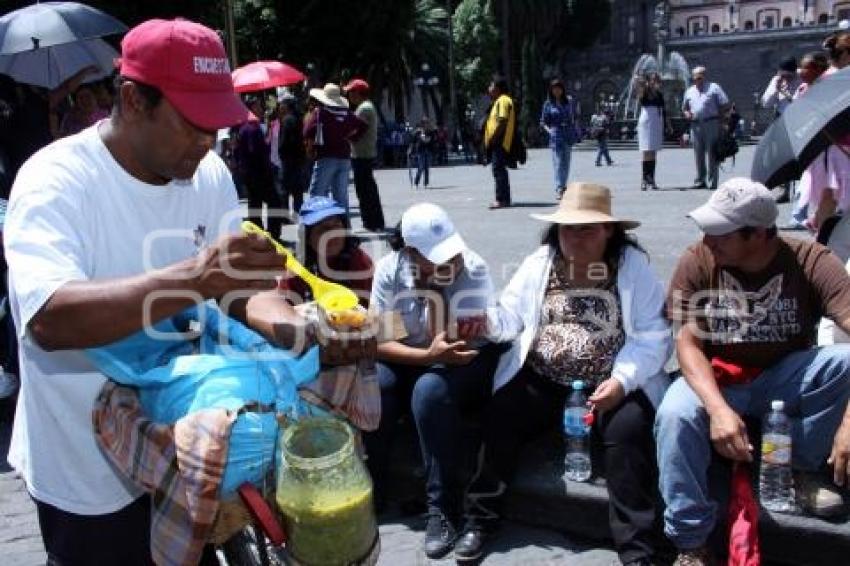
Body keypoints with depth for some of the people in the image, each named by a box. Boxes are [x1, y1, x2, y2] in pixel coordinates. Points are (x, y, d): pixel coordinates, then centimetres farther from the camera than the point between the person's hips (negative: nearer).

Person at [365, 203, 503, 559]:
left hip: (465, 359, -3)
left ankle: (442, 507, -20)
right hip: (409, 358, 3)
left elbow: (448, 342, -24)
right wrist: (429, 355, -30)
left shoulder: (474, 270, -20)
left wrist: (434, 288, -31)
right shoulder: (389, 269, -12)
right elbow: (378, 340, -15)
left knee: (430, 392, -34)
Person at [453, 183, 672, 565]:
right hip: (542, 382, 3)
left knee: (628, 429, -29)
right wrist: (487, 322, -21)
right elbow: (510, 317, 3)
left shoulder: (633, 266, -3)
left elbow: (654, 336, -7)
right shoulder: (538, 263, 7)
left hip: (611, 384, -2)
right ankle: (479, 519, 3)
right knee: (499, 417, -18)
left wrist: (622, 381, -21)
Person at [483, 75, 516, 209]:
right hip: (498, 143, 11)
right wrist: (491, 140, 16)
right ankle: (504, 199, 16)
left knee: (498, 170, -12)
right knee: (500, 170, 12)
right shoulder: (499, 101, 22)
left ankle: (501, 199, -13)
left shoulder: (503, 100, -10)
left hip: (500, 142, -11)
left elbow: (502, 121, -20)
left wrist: (493, 138, -20)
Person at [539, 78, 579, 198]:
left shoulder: (569, 101, 8)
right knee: (558, 162, -11)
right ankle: (559, 189, -13)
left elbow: (575, 116, 18)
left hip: (569, 135, 3)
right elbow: (543, 122, 6)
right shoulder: (548, 104, 2)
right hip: (555, 135, -3)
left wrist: (574, 129, 5)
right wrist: (549, 130, -11)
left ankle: (563, 185, 23)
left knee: (566, 162, 10)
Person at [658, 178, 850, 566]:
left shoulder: (811, 262, -16)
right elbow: (688, 344, -17)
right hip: (717, 381, 0)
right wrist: (718, 407, -36)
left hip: (784, 379, 1)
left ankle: (805, 466, -3)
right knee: (674, 415, -33)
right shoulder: (697, 262, -14)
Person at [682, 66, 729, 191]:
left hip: (711, 124, -4)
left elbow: (725, 105, 1)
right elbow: (684, 107, 25)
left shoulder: (713, 88, 3)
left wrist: (720, 118, -6)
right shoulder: (689, 91, 16)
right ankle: (700, 180, 16)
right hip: (695, 125, 4)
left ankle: (712, 182, -3)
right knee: (698, 154, 8)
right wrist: (686, 113, 3)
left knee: (712, 153, -4)